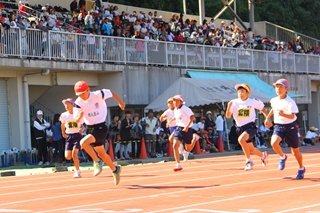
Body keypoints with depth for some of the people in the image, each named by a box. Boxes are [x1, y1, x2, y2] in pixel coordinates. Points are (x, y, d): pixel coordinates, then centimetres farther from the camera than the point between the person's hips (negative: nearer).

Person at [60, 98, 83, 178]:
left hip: (77, 135, -3)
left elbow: (81, 124, 4)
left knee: (74, 153, -18)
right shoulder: (64, 115, -2)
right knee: (68, 157, -6)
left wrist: (81, 129, -15)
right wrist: (63, 133, 20)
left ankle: (77, 171, -3)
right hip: (69, 136, 3)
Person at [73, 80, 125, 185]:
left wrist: (121, 102, 16)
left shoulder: (98, 95, -18)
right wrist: (79, 116, -32)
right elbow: (76, 120, -9)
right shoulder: (78, 103, -8)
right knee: (101, 153, 16)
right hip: (90, 128, 6)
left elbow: (111, 93, 1)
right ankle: (115, 169, 39)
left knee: (83, 143, -27)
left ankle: (97, 161, -8)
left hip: (100, 127, -6)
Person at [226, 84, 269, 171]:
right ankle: (263, 155, 50)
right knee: (251, 149, 17)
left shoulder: (253, 101, -5)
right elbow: (228, 116, -9)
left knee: (241, 139, -33)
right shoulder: (234, 102, -4)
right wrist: (229, 107, -26)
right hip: (240, 128, 4)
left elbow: (262, 109, 11)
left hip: (250, 126, -4)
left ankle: (248, 160, -20)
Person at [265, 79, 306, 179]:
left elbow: (292, 116, -30)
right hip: (278, 126, 4)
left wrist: (283, 114, -48)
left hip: (290, 126, -4)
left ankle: (301, 168, 32)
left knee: (295, 150, 7)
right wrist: (268, 118, 25)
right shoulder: (274, 100, 1)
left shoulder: (290, 102, -18)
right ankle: (283, 157, 6)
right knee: (274, 143, -25)